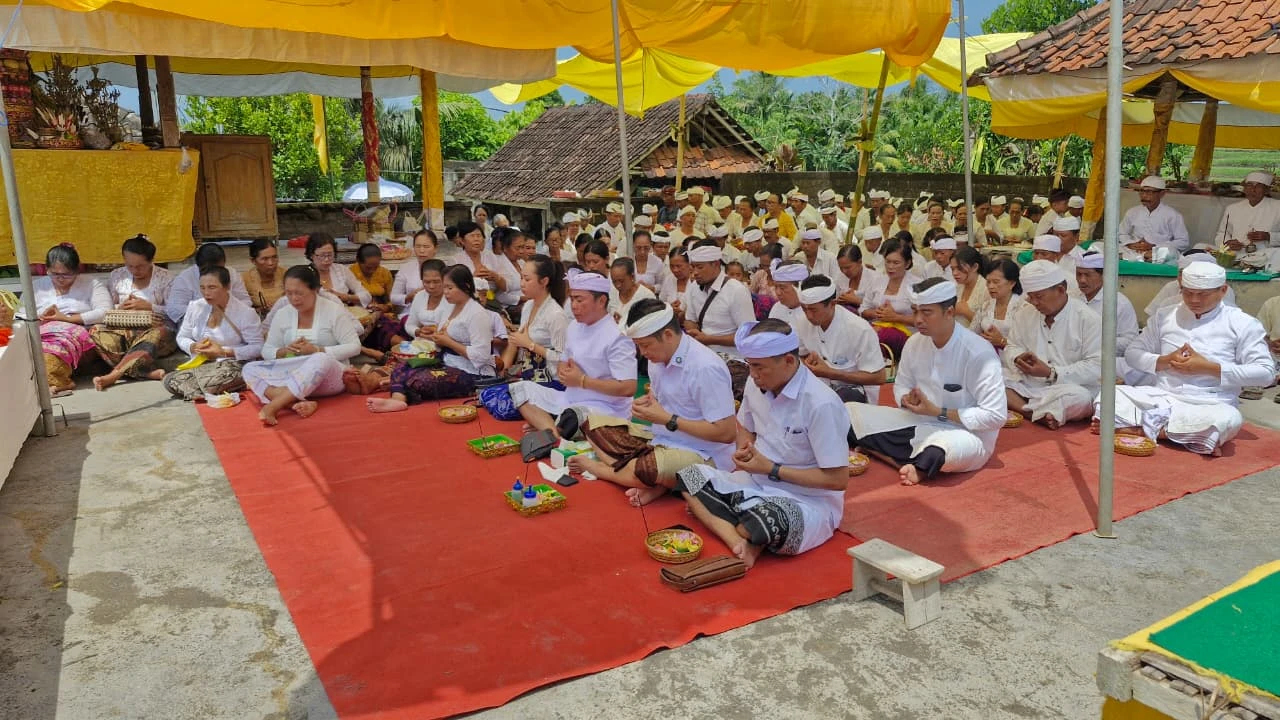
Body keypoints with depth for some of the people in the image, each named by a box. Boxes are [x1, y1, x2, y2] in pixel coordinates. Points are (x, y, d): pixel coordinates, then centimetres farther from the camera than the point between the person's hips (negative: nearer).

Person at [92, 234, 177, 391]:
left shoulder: (164, 278, 7)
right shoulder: (116, 276, 16)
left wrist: (148, 306, -11)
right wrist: (120, 308, -5)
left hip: (153, 328, -3)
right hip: (122, 330, 4)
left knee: (158, 335, -40)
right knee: (96, 332, -28)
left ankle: (113, 375, -45)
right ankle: (148, 371, -42)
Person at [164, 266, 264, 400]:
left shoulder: (245, 312, -8)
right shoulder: (195, 307, 7)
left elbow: (257, 348, -11)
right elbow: (182, 338, 17)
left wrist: (223, 352, -16)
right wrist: (194, 347, -7)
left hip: (232, 365, -5)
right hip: (199, 364, 5)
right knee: (169, 380, -23)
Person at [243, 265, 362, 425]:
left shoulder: (334, 310, -6)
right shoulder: (282, 314, 7)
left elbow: (354, 346, -10)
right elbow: (267, 351, 11)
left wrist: (317, 350, -18)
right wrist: (285, 351, -12)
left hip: (329, 376, -5)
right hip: (291, 376, 5)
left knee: (321, 360, -38)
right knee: (249, 369, -17)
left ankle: (271, 407, -42)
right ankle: (300, 403, -40)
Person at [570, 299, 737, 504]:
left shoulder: (705, 368, -24)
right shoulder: (659, 357, 1)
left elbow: (727, 432, -24)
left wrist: (667, 419, -21)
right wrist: (645, 402, -5)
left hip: (699, 455, -9)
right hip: (661, 440, 9)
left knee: (649, 470, -37)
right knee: (593, 423, 3)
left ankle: (595, 467, -2)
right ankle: (654, 483, -16)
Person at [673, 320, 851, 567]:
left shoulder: (820, 404, -23)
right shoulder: (756, 385, -3)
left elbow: (838, 479, -20)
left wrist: (771, 469, -18)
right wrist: (744, 451, -5)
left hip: (808, 502, -8)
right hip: (758, 483, 8)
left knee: (766, 519, -39)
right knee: (689, 476, -5)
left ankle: (711, 518, -7)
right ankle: (738, 542, -26)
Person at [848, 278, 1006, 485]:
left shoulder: (978, 353, -20)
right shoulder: (915, 343, -2)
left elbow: (995, 416, -21)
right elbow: (901, 385, 15)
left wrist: (938, 412, -19)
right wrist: (908, 400, -10)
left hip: (966, 433, -6)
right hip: (920, 424, 6)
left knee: (953, 445, -43)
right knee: (850, 413, -6)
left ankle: (918, 467, -9)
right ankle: (912, 465, -22)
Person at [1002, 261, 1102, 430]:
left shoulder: (1089, 319, -7)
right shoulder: (1025, 315, 10)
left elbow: (1097, 367, -13)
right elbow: (1012, 348, 15)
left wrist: (1051, 372, -21)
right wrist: (1018, 359, -11)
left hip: (1069, 387, -4)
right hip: (1028, 385, 5)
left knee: (1079, 398, -38)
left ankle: (1021, 410, -23)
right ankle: (1037, 414, -31)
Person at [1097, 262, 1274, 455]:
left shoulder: (1242, 324, 2)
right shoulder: (1164, 316, 12)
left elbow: (1265, 372, -4)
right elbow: (1133, 354, 14)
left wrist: (1208, 367, -12)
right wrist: (1164, 361, -7)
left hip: (1211, 406, -2)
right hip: (1163, 398, 2)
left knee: (1227, 419, -39)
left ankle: (1148, 427, -25)